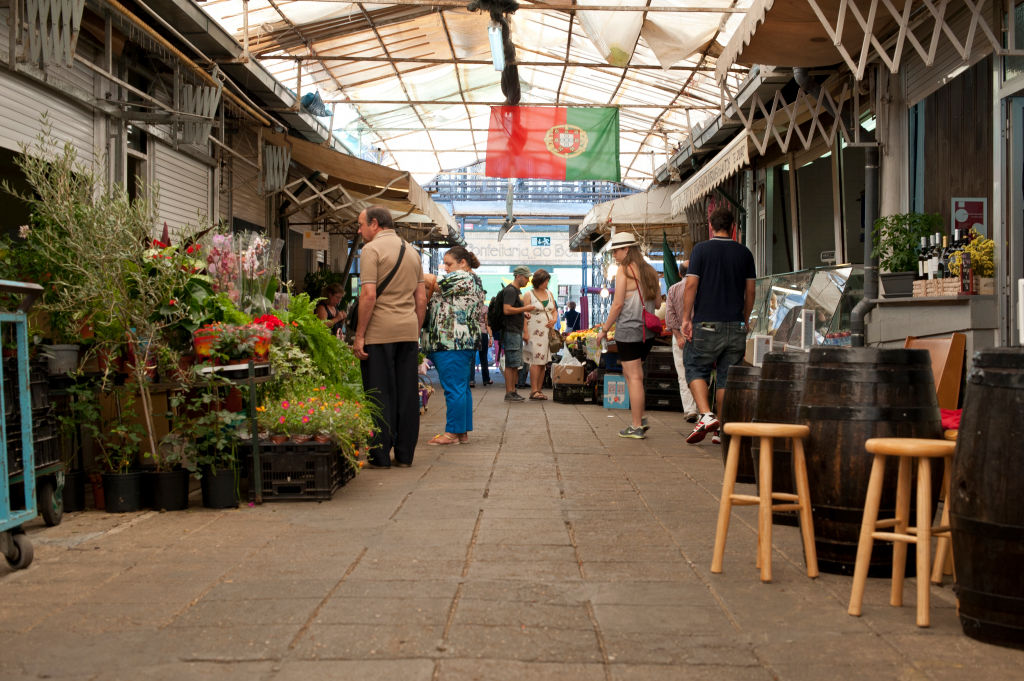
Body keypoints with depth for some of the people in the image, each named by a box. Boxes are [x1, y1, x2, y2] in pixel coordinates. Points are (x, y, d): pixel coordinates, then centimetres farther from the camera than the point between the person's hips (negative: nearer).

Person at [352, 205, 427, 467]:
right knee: (407, 394, 7)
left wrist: (359, 335, -11)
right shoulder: (412, 251, 16)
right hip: (408, 331, 6)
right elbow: (421, 298, 14)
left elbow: (369, 295, -14)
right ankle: (405, 454, 11)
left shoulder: (372, 249, -5)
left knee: (380, 395, -2)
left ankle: (380, 455, 1)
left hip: (380, 332, -6)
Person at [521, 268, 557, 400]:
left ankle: (539, 389, 9)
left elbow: (554, 310, 23)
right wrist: (525, 332, -16)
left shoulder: (549, 294, 16)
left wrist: (554, 320, 1)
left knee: (544, 361, 4)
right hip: (534, 333, -6)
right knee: (536, 361, -12)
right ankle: (534, 391, -11)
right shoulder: (529, 295, -2)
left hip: (548, 332, 6)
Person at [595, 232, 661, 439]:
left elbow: (617, 305, -12)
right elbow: (658, 303, 14)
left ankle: (637, 427, -1)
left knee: (634, 376, -4)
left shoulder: (624, 271, -9)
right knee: (629, 372, 20)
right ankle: (641, 417, 18)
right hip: (648, 331, 7)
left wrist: (604, 329, -5)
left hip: (628, 330, -7)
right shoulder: (650, 271, 11)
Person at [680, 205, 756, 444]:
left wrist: (686, 319, -5)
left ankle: (706, 415, -11)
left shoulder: (701, 249, -3)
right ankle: (722, 428, 11)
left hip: (706, 324, -3)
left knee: (695, 368, 8)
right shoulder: (744, 253, 7)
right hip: (736, 326, 3)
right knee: (727, 376, 9)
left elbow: (691, 285, -9)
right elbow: (750, 291, 9)